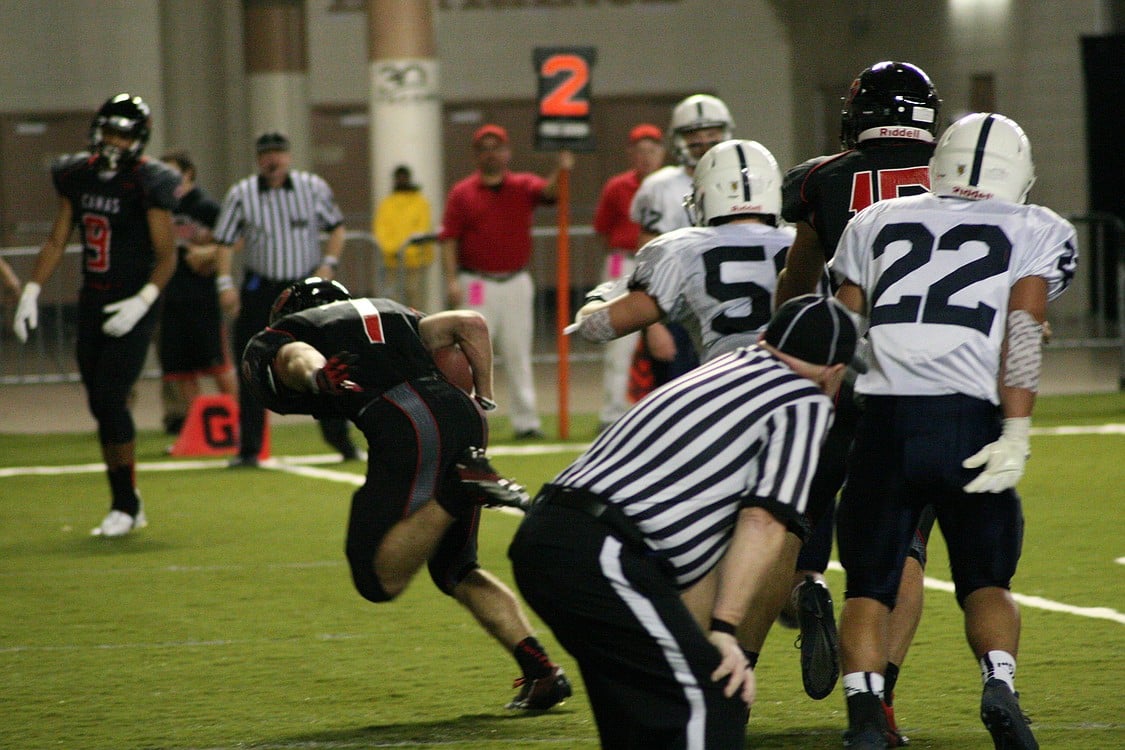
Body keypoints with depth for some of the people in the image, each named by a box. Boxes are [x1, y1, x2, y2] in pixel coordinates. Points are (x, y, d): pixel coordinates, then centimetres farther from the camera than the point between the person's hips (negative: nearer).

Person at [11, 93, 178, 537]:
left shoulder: (146, 184, -11)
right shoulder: (77, 176, 6)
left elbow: (167, 256, -9)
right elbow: (57, 241, 14)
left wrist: (142, 301, -21)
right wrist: (30, 292, 6)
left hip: (131, 308, -6)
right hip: (92, 305, 6)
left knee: (111, 401, -12)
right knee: (100, 408, 8)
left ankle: (127, 504, 1)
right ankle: (125, 506, 18)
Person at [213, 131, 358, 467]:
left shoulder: (313, 187, -1)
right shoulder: (241, 194, -3)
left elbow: (336, 227, 9)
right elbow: (225, 241, 0)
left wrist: (328, 265, -4)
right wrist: (225, 283, -11)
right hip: (260, 288, 0)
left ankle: (340, 439, 15)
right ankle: (249, 448, 5)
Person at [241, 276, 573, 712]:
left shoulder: (269, 343, 20)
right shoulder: (390, 313, 36)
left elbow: (296, 356, -4)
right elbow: (471, 324, 24)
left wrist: (317, 377, -26)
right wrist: (484, 402, 32)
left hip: (404, 425, -7)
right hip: (461, 414, 7)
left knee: (379, 579, -3)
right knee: (454, 569, 23)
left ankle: (458, 489, -18)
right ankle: (540, 669, 9)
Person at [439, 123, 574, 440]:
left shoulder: (524, 186, 6)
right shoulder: (462, 193, 2)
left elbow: (548, 191, -15)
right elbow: (449, 238, -2)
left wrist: (561, 172, -37)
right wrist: (451, 280, -13)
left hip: (517, 282, 2)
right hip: (477, 283, -2)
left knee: (518, 354, 6)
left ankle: (526, 421, 9)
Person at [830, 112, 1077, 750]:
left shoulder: (877, 223, 21)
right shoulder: (1040, 232, 14)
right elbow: (1022, 331, -2)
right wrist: (1016, 436, -9)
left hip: (879, 418, 1)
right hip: (968, 422, -1)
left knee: (869, 588, 11)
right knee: (986, 582, 13)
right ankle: (1000, 685, -14)